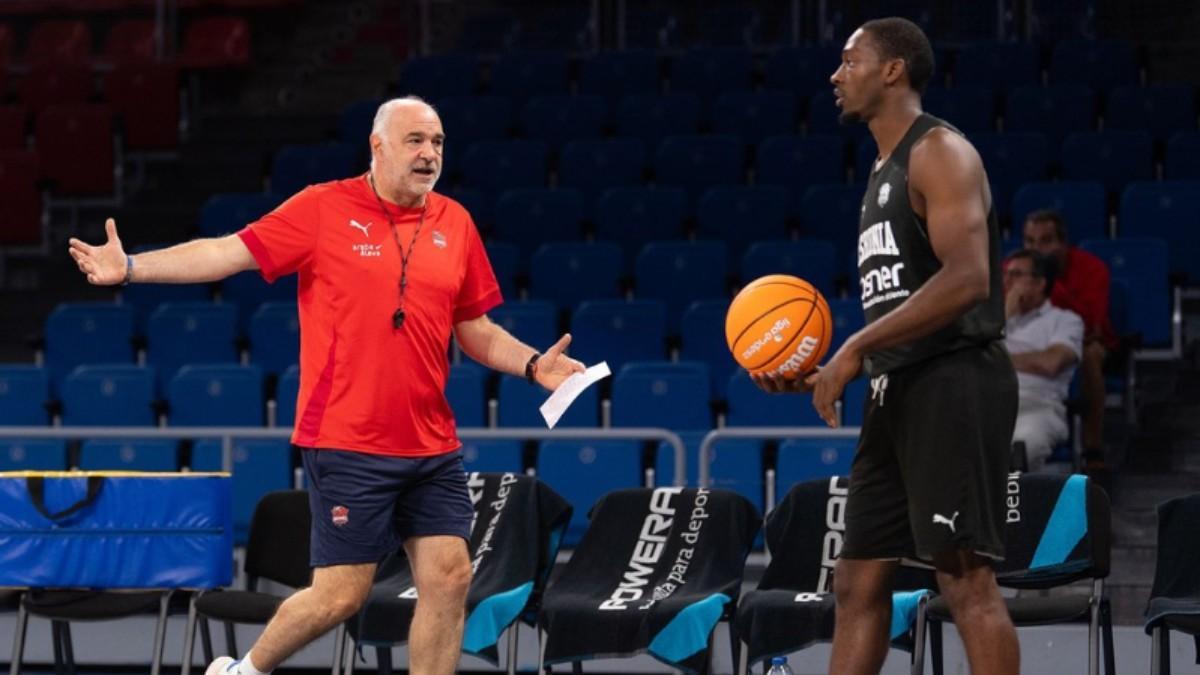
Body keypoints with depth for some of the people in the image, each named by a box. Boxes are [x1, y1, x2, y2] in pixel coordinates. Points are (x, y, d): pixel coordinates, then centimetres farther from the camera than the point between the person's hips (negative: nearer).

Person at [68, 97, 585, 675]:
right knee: (341, 594, -3)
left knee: (449, 580, -2)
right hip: (347, 445, -5)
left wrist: (533, 365, 0)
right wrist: (130, 267, -16)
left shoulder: (455, 225, 8)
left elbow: (477, 332, 17)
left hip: (431, 448, 5)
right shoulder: (325, 209, -5)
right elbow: (229, 252, -7)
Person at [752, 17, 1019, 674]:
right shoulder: (884, 170, 21)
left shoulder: (939, 152, -9)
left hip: (953, 384, -10)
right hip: (897, 391, 10)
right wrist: (820, 374, 14)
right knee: (858, 582, 10)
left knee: (965, 579, -12)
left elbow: (966, 279, -22)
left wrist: (856, 347, -20)